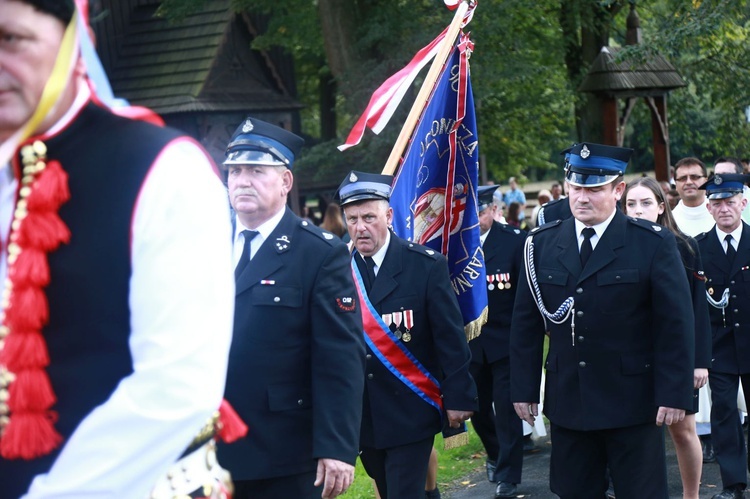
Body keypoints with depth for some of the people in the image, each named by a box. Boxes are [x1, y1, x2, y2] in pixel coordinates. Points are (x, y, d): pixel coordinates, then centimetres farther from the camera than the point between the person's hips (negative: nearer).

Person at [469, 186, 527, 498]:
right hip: (470, 342, 3)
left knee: (506, 409, -2)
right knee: (478, 408, 16)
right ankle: (495, 455, 41)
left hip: (506, 341, -3)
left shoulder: (515, 241, -8)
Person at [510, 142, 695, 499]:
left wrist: (674, 395, -11)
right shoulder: (541, 244, 5)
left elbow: (675, 325, -6)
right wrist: (523, 389, 5)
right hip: (567, 402, 3)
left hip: (632, 403, -3)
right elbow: (525, 323, 8)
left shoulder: (654, 244, -5)